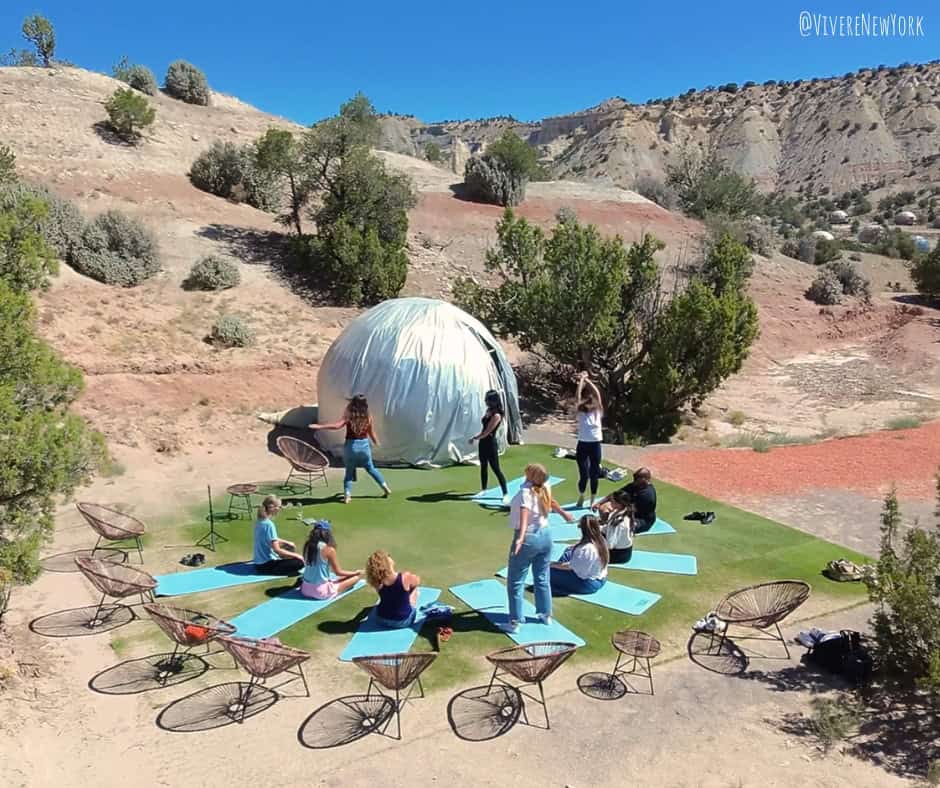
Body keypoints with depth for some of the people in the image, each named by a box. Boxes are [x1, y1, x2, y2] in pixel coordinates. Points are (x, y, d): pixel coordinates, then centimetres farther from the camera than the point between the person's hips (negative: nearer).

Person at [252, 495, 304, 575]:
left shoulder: (259, 521, 5)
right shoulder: (269, 525, -23)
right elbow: (277, 550, -24)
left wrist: (287, 543, 24)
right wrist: (296, 555, -14)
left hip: (258, 562, 9)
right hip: (265, 566, -9)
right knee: (300, 562, -15)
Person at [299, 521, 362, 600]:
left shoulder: (308, 545, 0)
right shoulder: (329, 549, -16)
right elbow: (338, 572, -6)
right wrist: (356, 573, 9)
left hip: (305, 589, 6)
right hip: (321, 592, -6)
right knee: (355, 577, 2)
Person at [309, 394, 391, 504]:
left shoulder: (349, 416, -12)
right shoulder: (368, 417, -2)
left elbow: (337, 426, -24)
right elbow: (371, 433, 9)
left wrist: (319, 426, -21)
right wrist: (376, 443, 27)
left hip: (351, 445, -3)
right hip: (364, 445, 3)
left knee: (349, 471, 11)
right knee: (371, 468, 21)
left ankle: (347, 496, 3)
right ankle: (386, 488, 25)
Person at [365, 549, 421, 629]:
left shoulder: (377, 582, -19)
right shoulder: (406, 577, -29)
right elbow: (418, 581, -2)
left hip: (382, 620, 3)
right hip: (403, 621, -3)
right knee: (414, 588, 21)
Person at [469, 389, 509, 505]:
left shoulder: (496, 415, -21)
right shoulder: (488, 411, 5)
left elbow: (487, 432, -19)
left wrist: (474, 438, -9)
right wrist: (476, 436, 5)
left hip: (490, 444, -9)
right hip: (483, 443, 9)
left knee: (496, 469, -4)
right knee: (483, 467, 17)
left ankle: (506, 494, 3)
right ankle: (483, 490, 31)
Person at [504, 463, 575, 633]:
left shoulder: (526, 493, -23)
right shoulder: (545, 487, -3)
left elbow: (525, 515, -39)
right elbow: (551, 501, 19)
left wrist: (520, 538, -51)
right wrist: (563, 512, 38)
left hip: (528, 539, -7)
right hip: (545, 535, 7)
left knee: (515, 582, 5)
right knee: (542, 579, 22)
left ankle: (515, 622, 8)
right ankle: (546, 615, 34)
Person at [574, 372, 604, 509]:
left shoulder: (597, 410, 4)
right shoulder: (580, 410, 2)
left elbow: (597, 394, -7)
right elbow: (577, 397, -13)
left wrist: (588, 380, -5)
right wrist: (581, 379, -9)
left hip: (595, 444, 1)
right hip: (583, 444, -1)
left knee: (594, 474, 6)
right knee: (583, 475, 1)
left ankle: (593, 501, 19)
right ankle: (581, 498, 24)